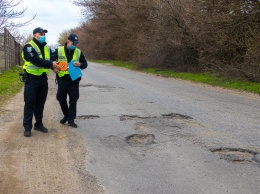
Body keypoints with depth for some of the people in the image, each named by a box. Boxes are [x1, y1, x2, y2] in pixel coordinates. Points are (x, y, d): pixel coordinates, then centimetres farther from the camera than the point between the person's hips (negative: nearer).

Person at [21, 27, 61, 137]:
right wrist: (51, 64, -30)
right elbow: (36, 60, -25)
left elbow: (52, 58, 8)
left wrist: (55, 64, -15)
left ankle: (39, 124, 25)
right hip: (32, 78, -6)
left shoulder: (46, 47, 13)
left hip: (43, 78, 6)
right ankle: (27, 127, 5)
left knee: (40, 103, 13)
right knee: (29, 103, -2)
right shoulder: (29, 47, -11)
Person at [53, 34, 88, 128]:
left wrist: (80, 64, -16)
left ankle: (71, 119, 11)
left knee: (73, 100, 1)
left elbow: (85, 64, 6)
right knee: (61, 98, 8)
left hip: (74, 80, 0)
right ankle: (66, 115, 30)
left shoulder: (79, 52, 4)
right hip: (62, 79, 0)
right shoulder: (59, 50, -1)